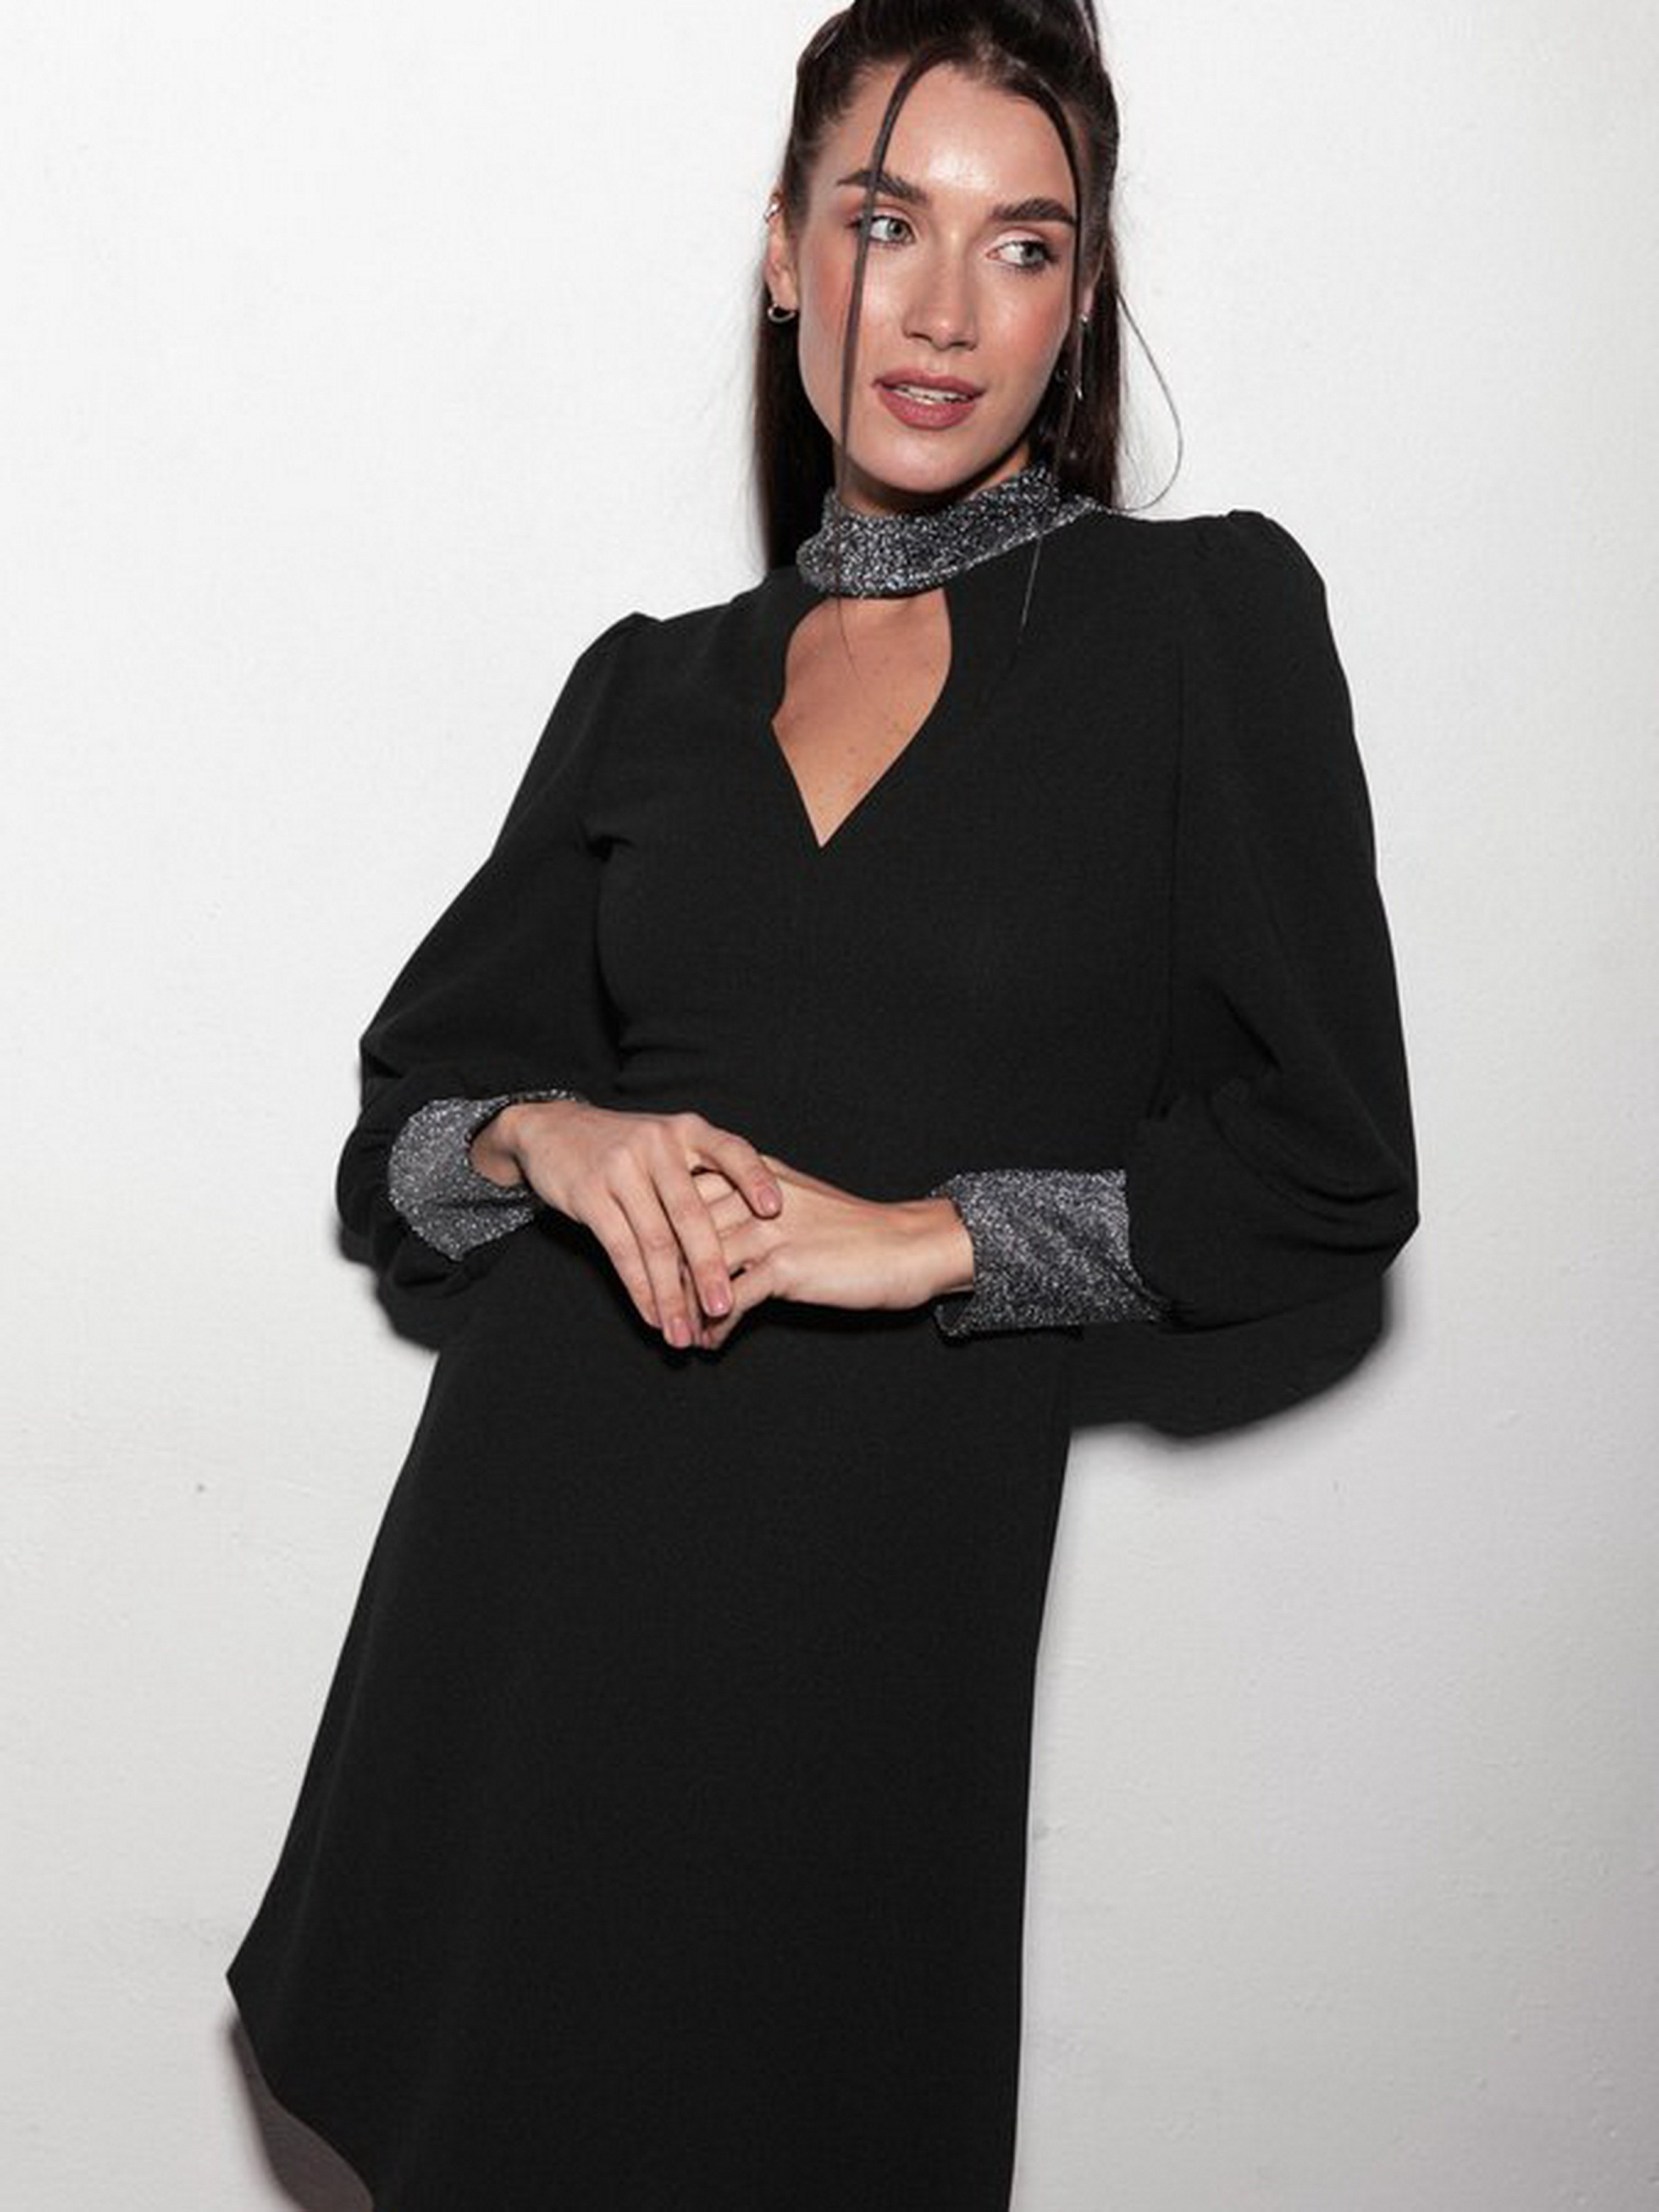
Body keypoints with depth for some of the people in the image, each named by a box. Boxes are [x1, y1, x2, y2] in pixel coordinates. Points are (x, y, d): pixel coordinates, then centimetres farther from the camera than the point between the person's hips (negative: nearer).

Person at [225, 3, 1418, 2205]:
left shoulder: (1206, 616, 0)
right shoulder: (653, 681, 10)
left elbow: (1329, 1169, -4)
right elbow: (399, 1133, 11)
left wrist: (924, 1232, -13)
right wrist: (553, 1138, -11)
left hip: (876, 1595, -3)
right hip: (525, 1550, 3)